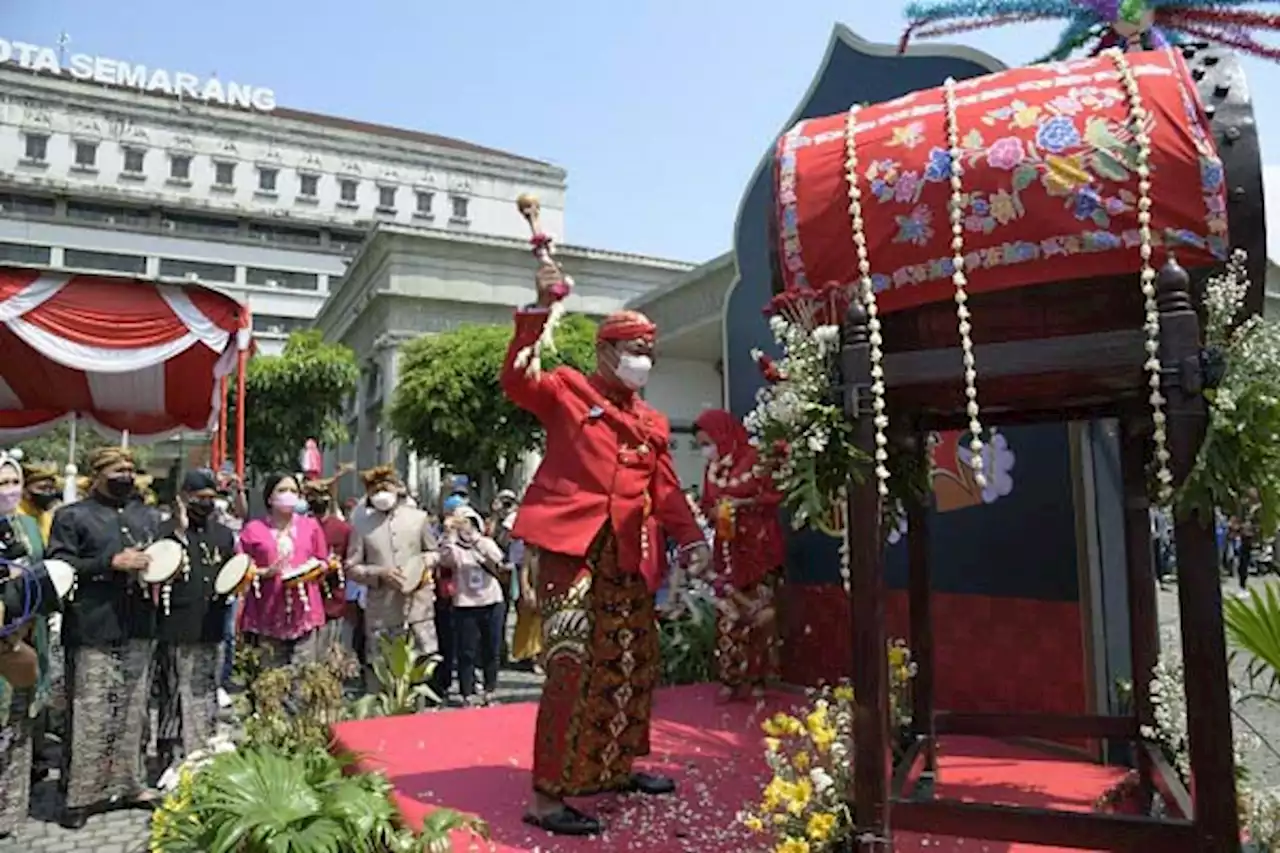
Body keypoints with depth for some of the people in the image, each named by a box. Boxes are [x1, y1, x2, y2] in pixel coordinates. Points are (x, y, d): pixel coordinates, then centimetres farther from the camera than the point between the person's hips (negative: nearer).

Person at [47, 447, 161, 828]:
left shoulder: (150, 516, 17)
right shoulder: (71, 517, 1)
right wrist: (111, 562, -16)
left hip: (139, 628, 5)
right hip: (93, 631, -5)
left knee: (134, 711, 12)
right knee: (90, 716, -4)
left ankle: (128, 783, 23)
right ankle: (80, 795, 7)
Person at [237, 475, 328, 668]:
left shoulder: (310, 525, 12)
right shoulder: (253, 529, 6)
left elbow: (323, 563, 16)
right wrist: (266, 572, -12)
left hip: (304, 612, 1)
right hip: (268, 616, -1)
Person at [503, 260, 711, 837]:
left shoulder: (652, 422, 18)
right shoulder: (568, 391, 4)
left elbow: (666, 490, 14)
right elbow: (516, 382, -15)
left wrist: (690, 539, 0)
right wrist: (541, 310, -20)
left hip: (629, 555, 7)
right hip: (572, 544, -7)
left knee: (631, 664, 14)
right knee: (573, 665, -12)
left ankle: (615, 768, 32)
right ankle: (546, 796, -4)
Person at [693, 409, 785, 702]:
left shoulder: (754, 460, -9)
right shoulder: (712, 469, 9)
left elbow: (774, 496, -9)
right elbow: (707, 507, 14)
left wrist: (742, 503, -17)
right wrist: (715, 512, -8)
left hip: (758, 548, -5)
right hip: (727, 552, 5)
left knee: (759, 613, 0)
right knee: (728, 616, 3)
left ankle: (758, 678, 10)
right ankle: (731, 679, 11)